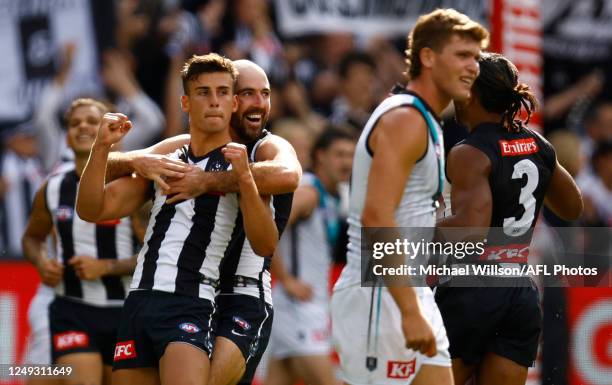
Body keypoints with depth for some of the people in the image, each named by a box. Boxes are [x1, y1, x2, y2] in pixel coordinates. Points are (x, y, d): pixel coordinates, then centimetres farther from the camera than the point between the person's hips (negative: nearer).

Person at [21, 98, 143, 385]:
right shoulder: (53, 189, 5)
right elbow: (32, 237, 23)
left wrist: (106, 267, -19)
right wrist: (41, 262, 2)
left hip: (124, 310, -1)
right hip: (72, 310, 1)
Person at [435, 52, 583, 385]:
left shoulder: (469, 154, -13)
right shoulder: (539, 147, 8)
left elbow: (471, 226, -26)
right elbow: (572, 208, 23)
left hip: (471, 292, -6)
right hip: (521, 292, 6)